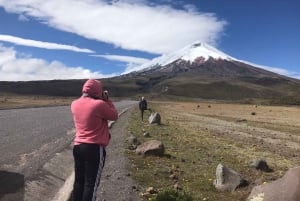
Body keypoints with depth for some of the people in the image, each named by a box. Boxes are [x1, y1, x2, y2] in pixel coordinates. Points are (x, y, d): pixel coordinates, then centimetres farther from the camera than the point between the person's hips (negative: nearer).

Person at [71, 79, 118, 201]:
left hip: (78, 146, 7)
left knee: (79, 182, 16)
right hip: (95, 149, -7)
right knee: (91, 184, 4)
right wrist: (106, 100, 3)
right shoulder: (99, 104, -17)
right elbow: (114, 116, -3)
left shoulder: (75, 104, 4)